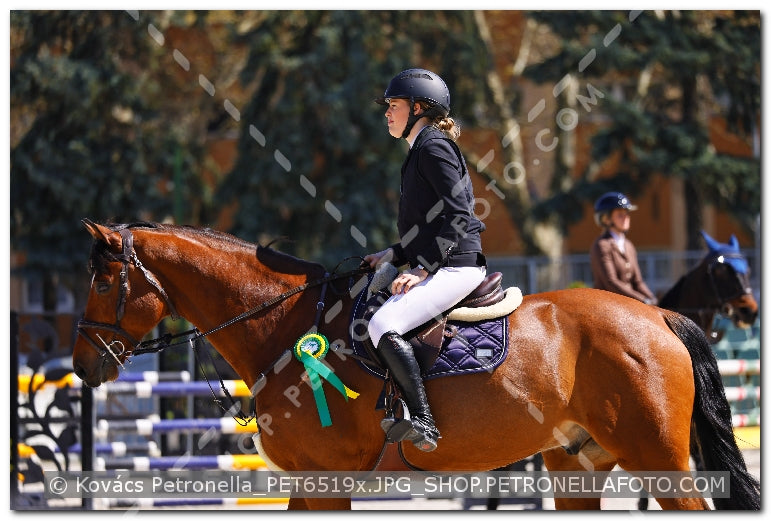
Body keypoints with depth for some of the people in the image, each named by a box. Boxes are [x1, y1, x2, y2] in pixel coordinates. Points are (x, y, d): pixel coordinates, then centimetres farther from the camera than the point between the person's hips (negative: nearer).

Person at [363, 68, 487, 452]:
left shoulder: (433, 148, -9)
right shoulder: (422, 150, 22)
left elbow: (457, 216, -18)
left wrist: (422, 269, -22)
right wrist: (393, 255, 15)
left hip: (455, 267, -11)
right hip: (442, 267, 11)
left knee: (383, 325, -27)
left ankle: (422, 423, -29)